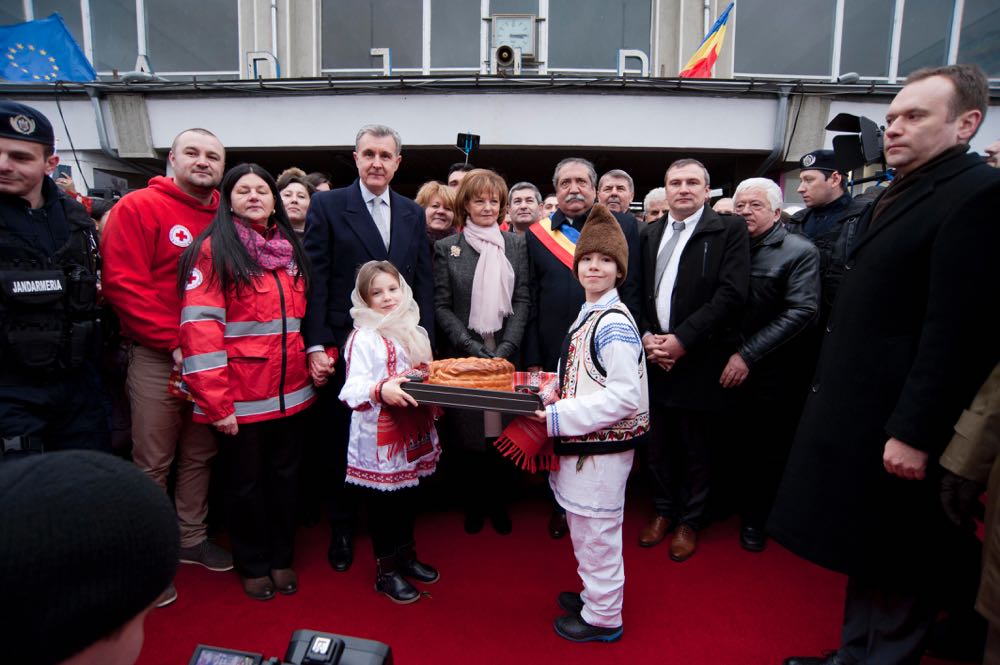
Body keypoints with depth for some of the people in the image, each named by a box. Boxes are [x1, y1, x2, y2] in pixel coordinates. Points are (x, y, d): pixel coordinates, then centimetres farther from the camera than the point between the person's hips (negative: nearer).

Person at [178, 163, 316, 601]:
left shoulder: (290, 250, 11)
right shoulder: (214, 249, -8)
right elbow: (200, 326, -14)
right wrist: (215, 401, -18)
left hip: (289, 391, 5)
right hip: (240, 395, -5)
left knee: (284, 475, 16)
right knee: (245, 481, 12)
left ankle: (281, 557, 36)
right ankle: (252, 565, 32)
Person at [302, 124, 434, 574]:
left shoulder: (413, 213, 10)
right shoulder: (327, 206, 0)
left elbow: (424, 284, 9)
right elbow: (316, 280, -5)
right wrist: (315, 346, -10)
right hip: (346, 348, -2)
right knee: (344, 443, 10)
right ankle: (342, 528, 29)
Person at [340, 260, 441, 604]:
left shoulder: (414, 332, 11)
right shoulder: (364, 337, -11)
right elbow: (354, 388, -19)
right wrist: (381, 389, -37)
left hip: (412, 431, 7)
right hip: (380, 436, -7)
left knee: (407, 498, 19)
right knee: (383, 502, 5)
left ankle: (406, 556, 37)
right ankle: (385, 572, 21)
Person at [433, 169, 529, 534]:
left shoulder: (516, 244, 7)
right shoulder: (446, 248, 3)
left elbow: (522, 300, 3)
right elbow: (441, 306, -1)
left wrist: (507, 346, -9)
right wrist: (471, 345, -12)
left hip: (506, 352, 1)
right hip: (463, 354, -1)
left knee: (504, 431, 5)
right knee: (468, 435, 4)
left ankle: (499, 503, 23)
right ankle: (473, 505, 23)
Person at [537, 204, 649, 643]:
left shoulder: (614, 324, -20)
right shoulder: (588, 315, 8)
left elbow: (624, 397, -26)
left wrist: (559, 418, -24)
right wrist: (554, 396, 4)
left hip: (602, 446, -9)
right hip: (583, 442, 9)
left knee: (596, 532, 8)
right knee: (584, 528, 23)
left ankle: (602, 617, 28)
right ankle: (595, 594, 44)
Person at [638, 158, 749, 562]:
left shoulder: (729, 229, -4)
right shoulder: (649, 233, 11)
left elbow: (732, 294, -13)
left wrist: (682, 339, -17)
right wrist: (645, 335, -7)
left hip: (697, 359, -4)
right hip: (654, 357, 4)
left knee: (696, 448, 10)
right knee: (659, 445, 15)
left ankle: (690, 521, 29)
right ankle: (663, 511, 34)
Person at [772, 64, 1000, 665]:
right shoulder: (896, 195, 14)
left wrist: (915, 432, -21)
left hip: (898, 427, -9)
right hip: (859, 413, 9)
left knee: (898, 567, 8)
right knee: (867, 554, 20)